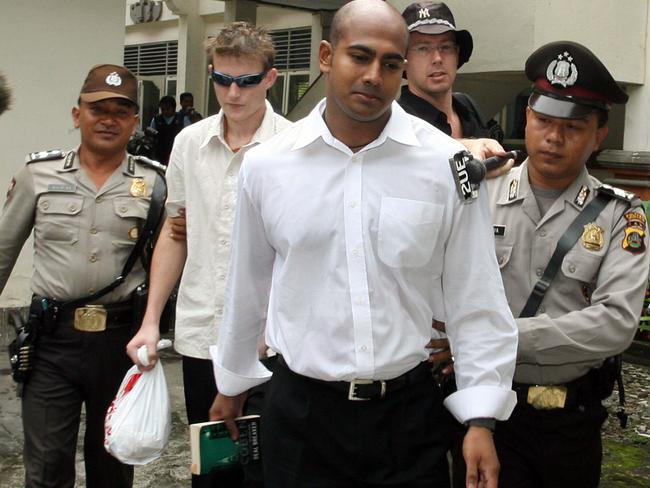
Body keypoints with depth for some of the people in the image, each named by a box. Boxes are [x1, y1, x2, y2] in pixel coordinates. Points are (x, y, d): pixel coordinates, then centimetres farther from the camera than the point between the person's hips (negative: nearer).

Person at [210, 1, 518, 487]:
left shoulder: (448, 164, -6)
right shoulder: (266, 164, -2)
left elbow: (475, 301, -2)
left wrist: (481, 418, -4)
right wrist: (233, 382, 20)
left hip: (409, 410, 0)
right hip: (300, 409, 1)